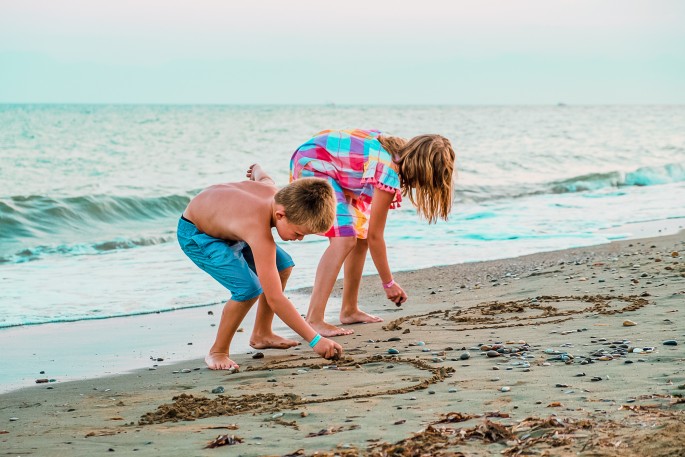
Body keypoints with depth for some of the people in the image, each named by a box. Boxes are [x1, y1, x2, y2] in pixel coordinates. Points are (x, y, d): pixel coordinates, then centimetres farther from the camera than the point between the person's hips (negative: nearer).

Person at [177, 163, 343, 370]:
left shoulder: (275, 193, -20)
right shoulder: (260, 233, -42)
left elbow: (262, 176, 8)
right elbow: (275, 299, -41)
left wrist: (257, 169, 35)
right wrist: (315, 340, -40)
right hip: (195, 236, -9)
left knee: (283, 265, 6)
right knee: (249, 288, -26)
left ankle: (261, 334, 22)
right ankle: (217, 352, -6)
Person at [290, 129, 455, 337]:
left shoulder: (399, 149, -2)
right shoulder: (390, 174, -26)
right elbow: (375, 236, -19)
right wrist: (389, 283, -9)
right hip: (311, 165, -11)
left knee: (361, 235, 12)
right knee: (344, 239, -22)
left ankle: (350, 310, 22)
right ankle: (313, 320, -26)